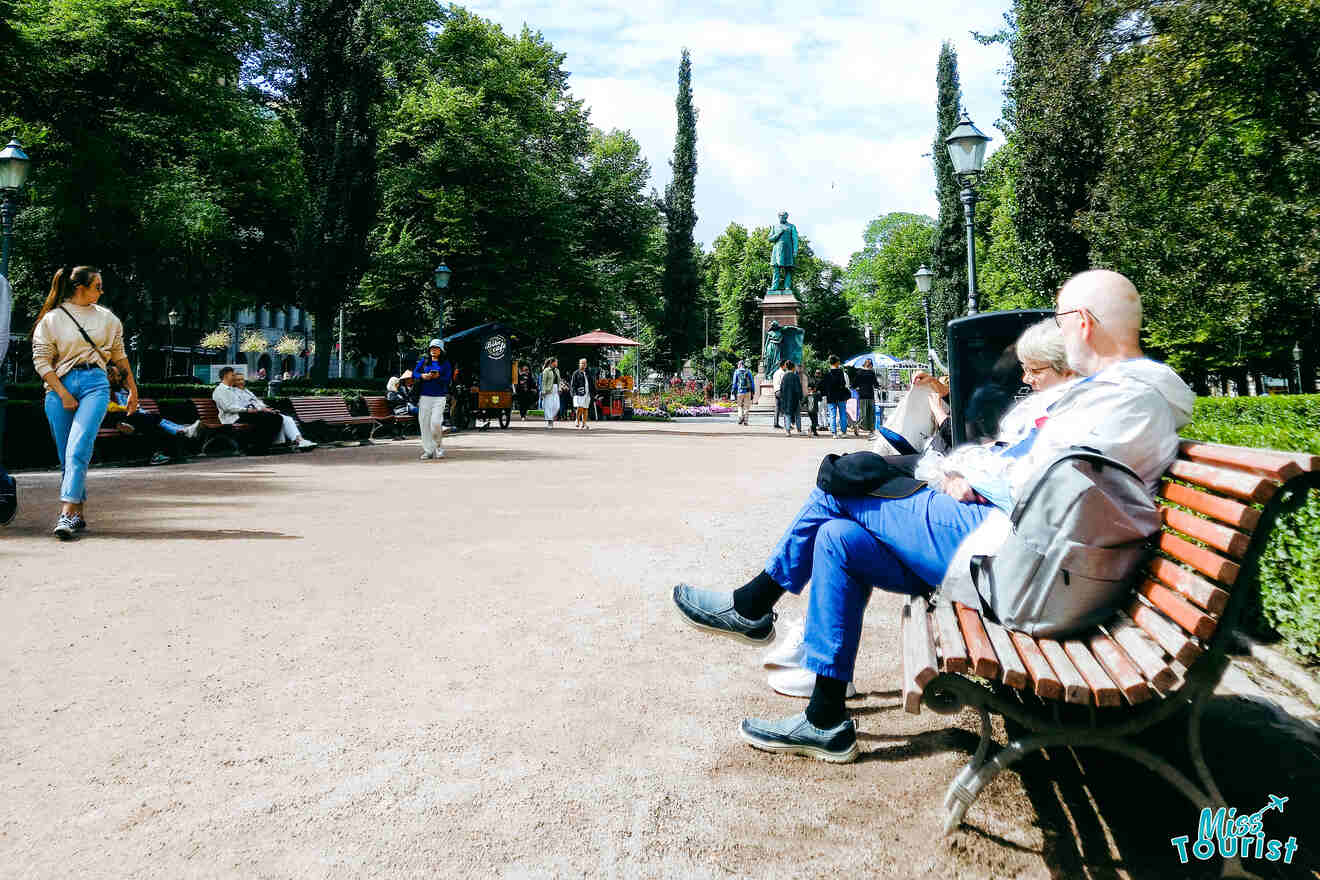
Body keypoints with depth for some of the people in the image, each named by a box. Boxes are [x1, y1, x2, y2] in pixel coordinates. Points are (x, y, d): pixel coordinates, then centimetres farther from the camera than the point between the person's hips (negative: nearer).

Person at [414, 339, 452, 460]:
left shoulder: (445, 363, 7)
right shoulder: (423, 361, 14)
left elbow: (448, 379, -3)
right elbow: (414, 373, 7)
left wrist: (438, 377, -21)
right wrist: (423, 376, -13)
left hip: (439, 396, -3)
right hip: (425, 396, 3)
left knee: (435, 422, -15)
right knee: (424, 423, 0)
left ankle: (439, 448, 8)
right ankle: (428, 451, 9)